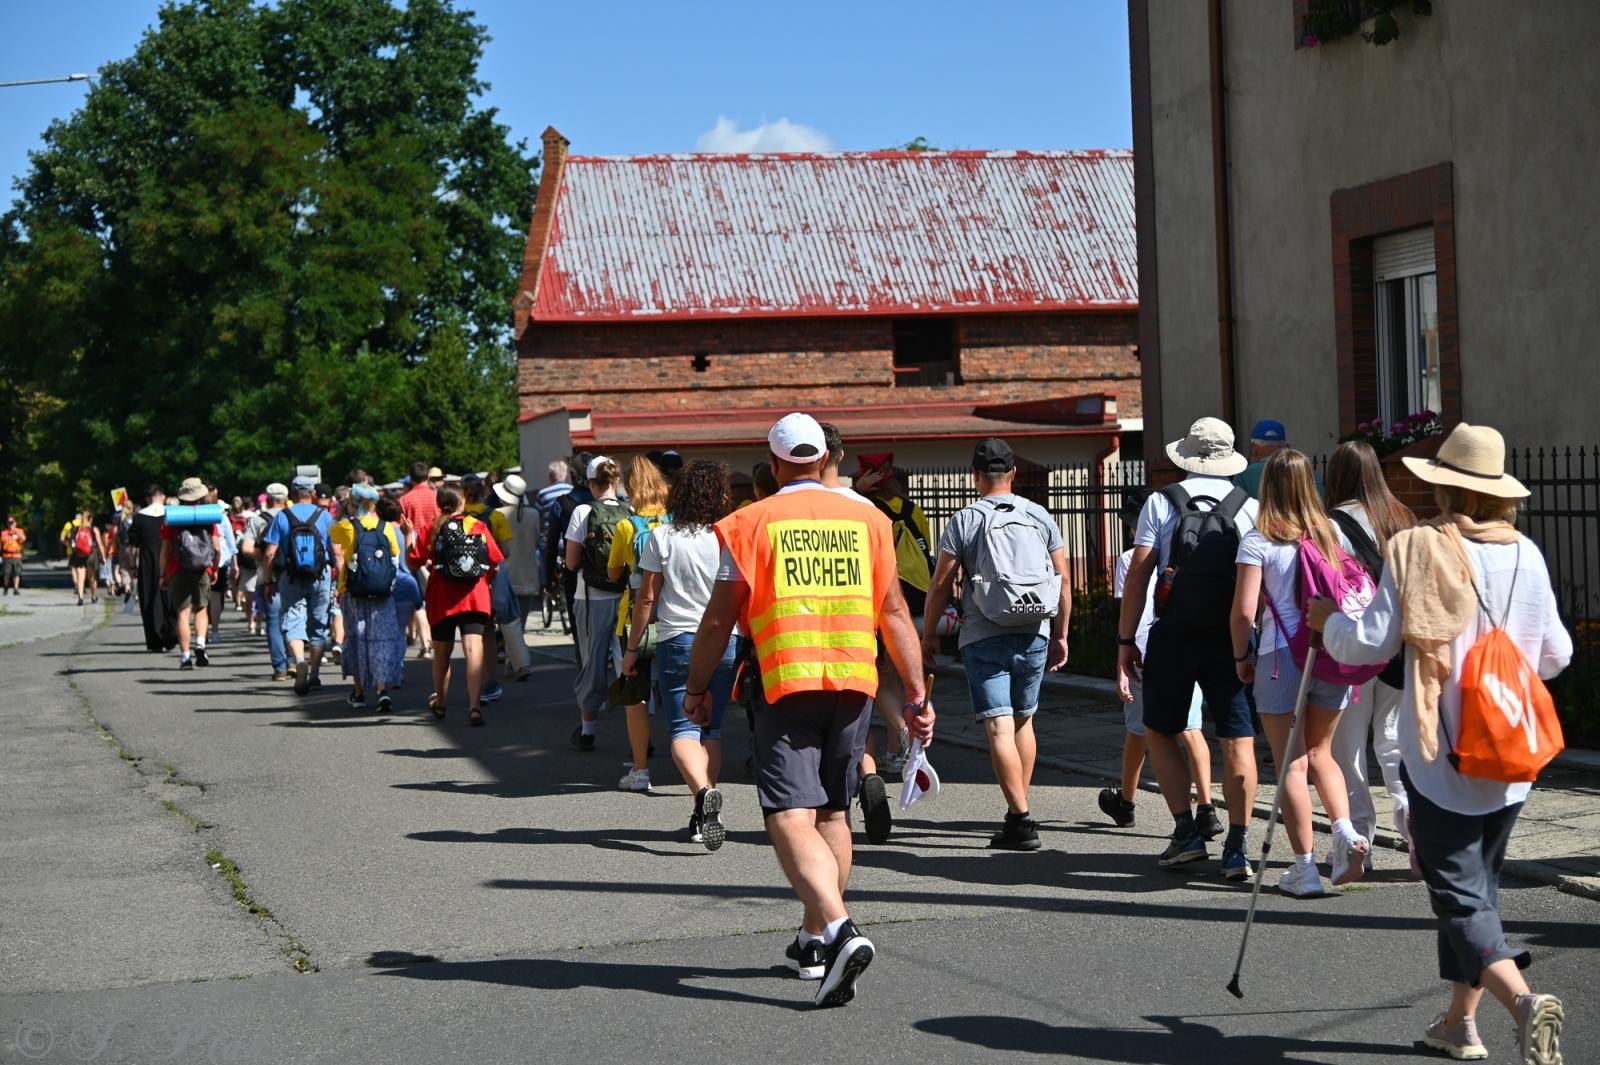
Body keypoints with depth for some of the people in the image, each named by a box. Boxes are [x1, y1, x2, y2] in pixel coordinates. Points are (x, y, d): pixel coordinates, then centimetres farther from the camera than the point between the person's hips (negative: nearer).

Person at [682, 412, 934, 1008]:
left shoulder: (752, 523, 0)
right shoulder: (866, 520, 10)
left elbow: (720, 616, 1)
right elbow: (895, 613, 10)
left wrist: (696, 688, 14)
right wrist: (916, 696, 14)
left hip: (787, 685, -4)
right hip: (855, 682, 4)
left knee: (791, 818, -9)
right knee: (833, 813, 17)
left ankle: (839, 929, -29)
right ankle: (814, 938, 26)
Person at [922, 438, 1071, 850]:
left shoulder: (966, 519, -4)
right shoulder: (1040, 516, 7)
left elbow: (941, 583, -5)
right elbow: (1064, 579, 8)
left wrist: (928, 634, 7)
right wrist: (1060, 635, 17)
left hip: (985, 638, -4)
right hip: (1035, 636, 4)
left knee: (999, 729, -6)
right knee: (1023, 721, 19)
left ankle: (1021, 820, -14)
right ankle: (1018, 812, 26)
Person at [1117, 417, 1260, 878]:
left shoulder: (1161, 503, -1)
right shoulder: (1249, 508, 2)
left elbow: (1138, 576, -4)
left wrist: (1126, 640, 1)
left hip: (1173, 637, -1)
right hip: (1230, 640, 1)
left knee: (1159, 732, 16)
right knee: (1237, 741, 2)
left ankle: (1186, 832, 11)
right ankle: (1236, 848, -3)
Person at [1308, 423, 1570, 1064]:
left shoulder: (1418, 549, -11)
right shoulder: (1525, 555, 2)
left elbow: (1370, 643, -10)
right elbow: (1555, 656, 8)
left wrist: (1329, 622, 11)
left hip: (1439, 759, -5)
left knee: (1460, 897, -4)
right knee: (1478, 884, 19)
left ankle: (1523, 1001, -26)